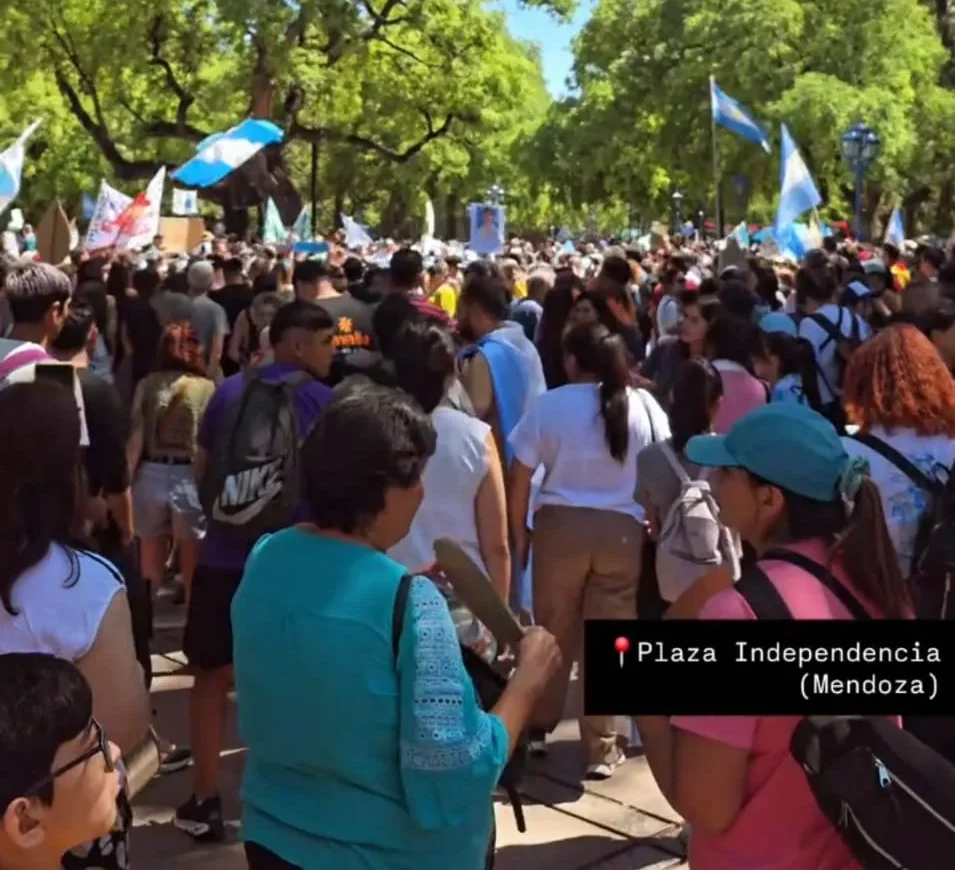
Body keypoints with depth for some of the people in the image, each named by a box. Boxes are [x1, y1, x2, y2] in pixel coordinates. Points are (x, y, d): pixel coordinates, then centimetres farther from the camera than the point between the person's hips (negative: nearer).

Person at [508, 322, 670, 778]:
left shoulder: (549, 404, -3)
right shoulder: (643, 404, 2)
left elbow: (520, 477, -3)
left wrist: (519, 532, 8)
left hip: (560, 524, 0)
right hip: (622, 529, 1)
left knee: (553, 632, 14)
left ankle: (539, 727, 29)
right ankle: (601, 747, 12)